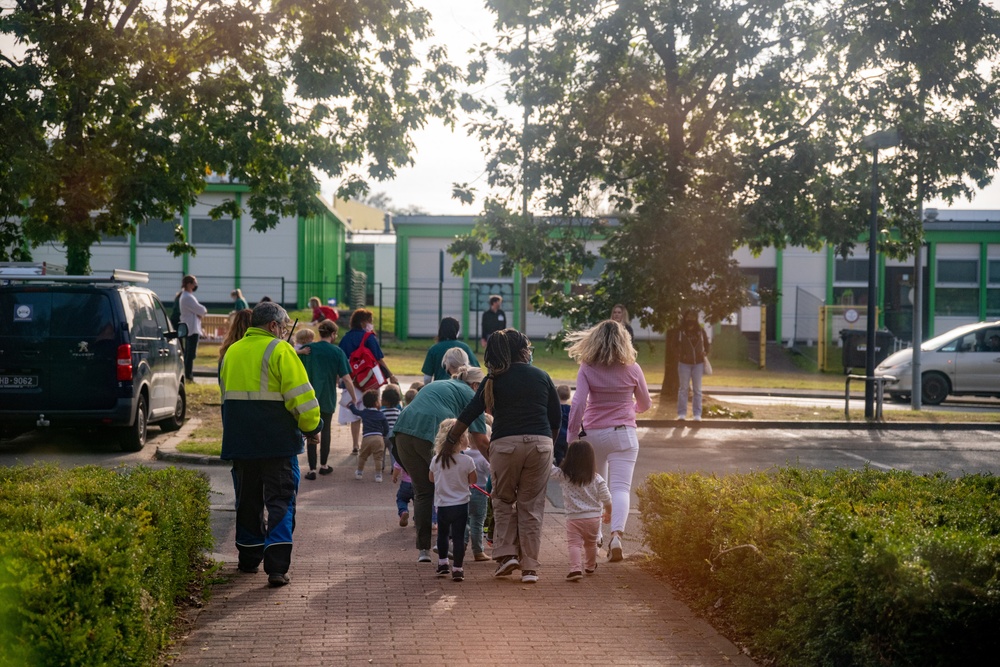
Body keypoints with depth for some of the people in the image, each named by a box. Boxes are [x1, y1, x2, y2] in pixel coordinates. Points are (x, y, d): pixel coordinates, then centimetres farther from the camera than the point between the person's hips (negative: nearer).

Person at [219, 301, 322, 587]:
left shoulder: (232, 352, 12)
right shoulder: (280, 351, -9)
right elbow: (301, 397, -13)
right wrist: (312, 427, 1)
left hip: (239, 442, 5)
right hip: (277, 442, -5)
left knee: (248, 500, 17)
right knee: (280, 500, -2)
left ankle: (249, 559, 26)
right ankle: (277, 566, -11)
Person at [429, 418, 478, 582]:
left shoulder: (436, 461, -4)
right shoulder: (467, 461, -13)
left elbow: (431, 478, 11)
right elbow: (473, 481, -2)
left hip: (442, 505, 3)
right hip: (460, 504, -3)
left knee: (442, 534, 20)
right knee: (458, 536, 0)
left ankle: (442, 563, 30)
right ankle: (457, 569, -1)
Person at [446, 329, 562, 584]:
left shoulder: (495, 380, 6)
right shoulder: (542, 377, 11)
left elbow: (469, 413, 3)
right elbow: (556, 417, 13)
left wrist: (449, 440, 8)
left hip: (505, 444, -1)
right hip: (540, 443, 1)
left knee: (503, 500, 16)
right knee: (531, 505, 6)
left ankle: (506, 554, 3)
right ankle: (529, 567, 6)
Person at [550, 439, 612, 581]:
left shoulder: (563, 476, -7)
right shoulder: (597, 479, -3)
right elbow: (606, 499, 0)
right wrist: (608, 513, 18)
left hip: (574, 518, -3)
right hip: (594, 517, 3)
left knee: (574, 544, -4)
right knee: (591, 543, 22)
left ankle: (576, 568, -24)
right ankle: (590, 567, 41)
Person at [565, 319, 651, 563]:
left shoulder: (587, 369, -5)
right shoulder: (632, 369, -2)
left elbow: (578, 403, -13)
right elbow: (645, 404, 11)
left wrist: (572, 436, -6)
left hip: (593, 433, 1)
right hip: (623, 433, -1)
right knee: (620, 487, -7)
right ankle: (616, 534, -28)